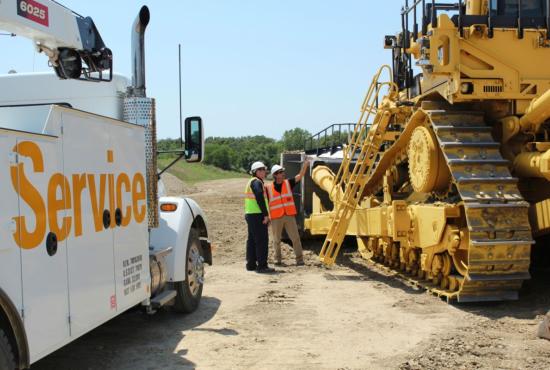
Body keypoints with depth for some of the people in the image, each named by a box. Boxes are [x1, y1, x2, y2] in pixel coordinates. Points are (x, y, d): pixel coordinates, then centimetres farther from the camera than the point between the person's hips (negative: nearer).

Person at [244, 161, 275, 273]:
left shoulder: (251, 182, 21)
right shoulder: (257, 182, -11)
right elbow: (260, 199, -22)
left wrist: (265, 214, 18)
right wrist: (266, 214, -21)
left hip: (250, 214, 11)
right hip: (257, 215, -11)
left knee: (252, 240, 14)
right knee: (262, 240, -9)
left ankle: (251, 264, 19)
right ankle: (262, 266, -10)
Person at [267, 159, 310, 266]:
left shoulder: (288, 183, 4)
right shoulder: (269, 189, -2)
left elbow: (300, 176, -5)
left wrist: (305, 165, -20)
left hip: (289, 216, 1)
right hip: (276, 218, -1)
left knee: (295, 238, -2)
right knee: (277, 240, 9)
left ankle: (299, 258, 3)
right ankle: (278, 259, 24)